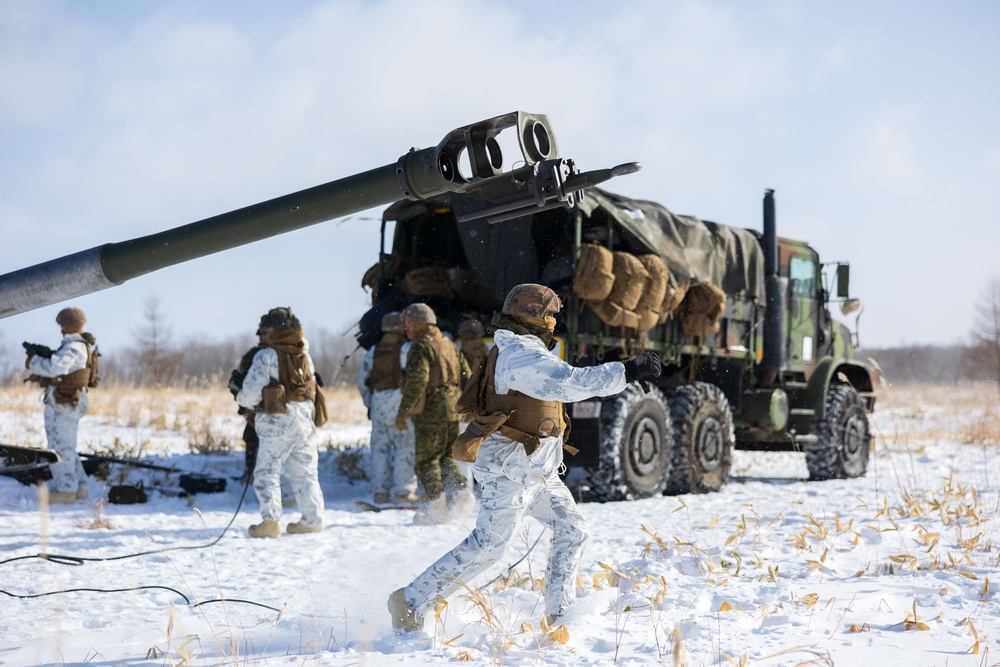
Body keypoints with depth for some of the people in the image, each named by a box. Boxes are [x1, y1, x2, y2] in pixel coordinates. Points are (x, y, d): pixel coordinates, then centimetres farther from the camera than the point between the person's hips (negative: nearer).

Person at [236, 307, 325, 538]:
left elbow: (250, 394, -11)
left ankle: (271, 520, -13)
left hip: (277, 424, -6)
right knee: (305, 473, 14)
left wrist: (240, 398, 8)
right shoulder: (304, 355, 7)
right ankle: (313, 519, 15)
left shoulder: (267, 356, -11)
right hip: (305, 421, 6)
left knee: (267, 473, -1)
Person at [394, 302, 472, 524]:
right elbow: (466, 375, 18)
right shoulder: (448, 344, 17)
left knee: (427, 460, -1)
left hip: (432, 412, -8)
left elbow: (417, 381, -21)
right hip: (453, 410, 8)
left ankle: (436, 506, -4)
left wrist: (403, 411, -19)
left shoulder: (421, 346, -10)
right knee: (445, 456, 18)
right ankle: (461, 491, 0)